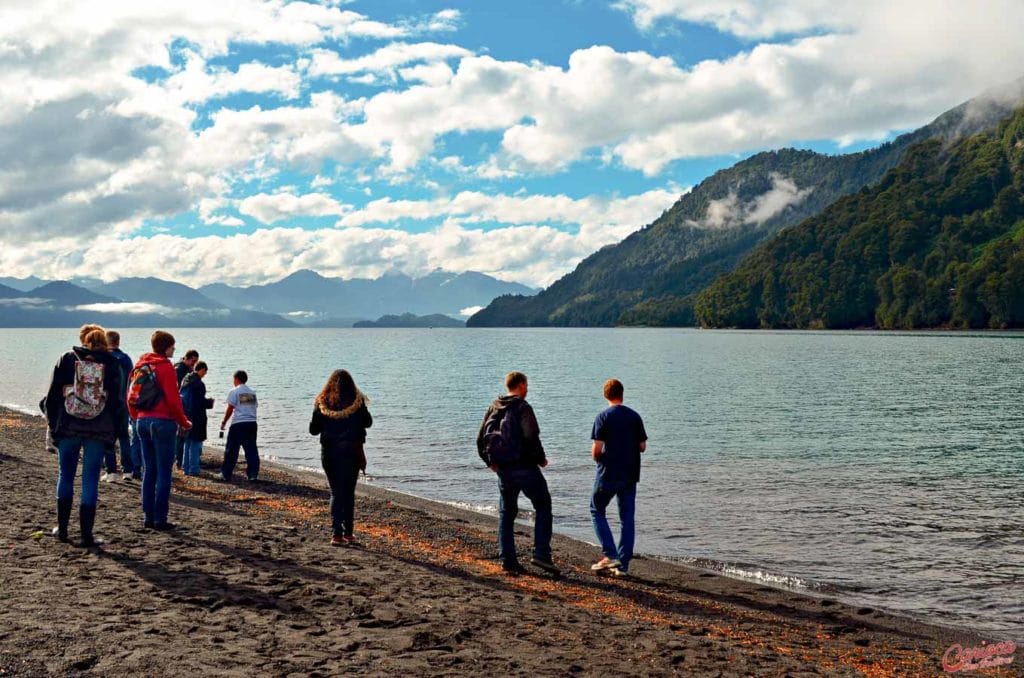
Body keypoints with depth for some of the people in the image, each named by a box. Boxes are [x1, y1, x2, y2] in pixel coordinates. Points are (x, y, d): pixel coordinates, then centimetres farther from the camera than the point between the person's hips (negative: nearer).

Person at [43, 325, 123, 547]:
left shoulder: (67, 359, 3)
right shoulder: (111, 364, 3)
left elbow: (53, 395, 2)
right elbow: (116, 401, 2)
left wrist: (52, 424, 8)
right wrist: (113, 433, 7)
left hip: (67, 428, 1)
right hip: (99, 431, -1)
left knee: (65, 476, 15)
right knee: (90, 481, 2)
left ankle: (62, 529, 21)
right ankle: (87, 535, 2)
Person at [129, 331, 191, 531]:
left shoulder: (140, 366, 10)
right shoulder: (165, 366, -11)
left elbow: (131, 396, 12)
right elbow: (173, 399, -14)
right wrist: (184, 422, -2)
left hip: (143, 422, 7)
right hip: (163, 422, -7)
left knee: (148, 471, 13)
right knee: (164, 473, -2)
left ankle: (148, 517, 15)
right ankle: (160, 520, -1)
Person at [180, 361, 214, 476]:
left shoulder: (185, 381, 7)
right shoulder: (199, 384, -20)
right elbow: (201, 402, -22)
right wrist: (210, 402, -1)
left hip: (186, 416, 8)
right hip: (196, 417, -8)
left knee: (188, 442, 19)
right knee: (196, 443, -1)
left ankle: (186, 467, 25)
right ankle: (193, 469, 1)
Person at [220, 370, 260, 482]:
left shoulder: (234, 392, -3)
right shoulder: (252, 393, 13)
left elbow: (230, 409, -4)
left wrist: (224, 422, 5)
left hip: (238, 423, -5)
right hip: (252, 423, 5)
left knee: (231, 450, 3)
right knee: (251, 450, 7)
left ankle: (226, 475, 6)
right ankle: (253, 475, 4)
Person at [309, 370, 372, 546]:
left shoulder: (321, 403, -2)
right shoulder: (357, 401, -5)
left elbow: (313, 430, 2)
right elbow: (368, 422, 8)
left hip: (329, 452, 1)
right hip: (351, 452, -1)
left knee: (336, 492, 8)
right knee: (348, 492, 9)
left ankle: (336, 533, -3)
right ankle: (348, 533, 11)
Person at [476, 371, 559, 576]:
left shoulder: (493, 408, 11)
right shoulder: (522, 407, -10)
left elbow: (481, 439, 12)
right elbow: (531, 437, -19)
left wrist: (490, 462, 23)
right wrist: (541, 458, -5)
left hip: (503, 469, 6)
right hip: (524, 467, -6)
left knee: (506, 512, 15)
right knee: (542, 506, 6)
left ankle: (508, 560, 11)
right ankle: (541, 554, -4)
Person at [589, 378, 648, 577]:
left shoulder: (603, 417, -9)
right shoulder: (635, 417, 4)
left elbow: (596, 449, -13)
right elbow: (642, 447, 5)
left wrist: (598, 458, 8)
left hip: (608, 474, -4)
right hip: (630, 474, 4)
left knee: (597, 511, 13)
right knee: (627, 519, 8)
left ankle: (610, 555, 0)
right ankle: (623, 564, 7)